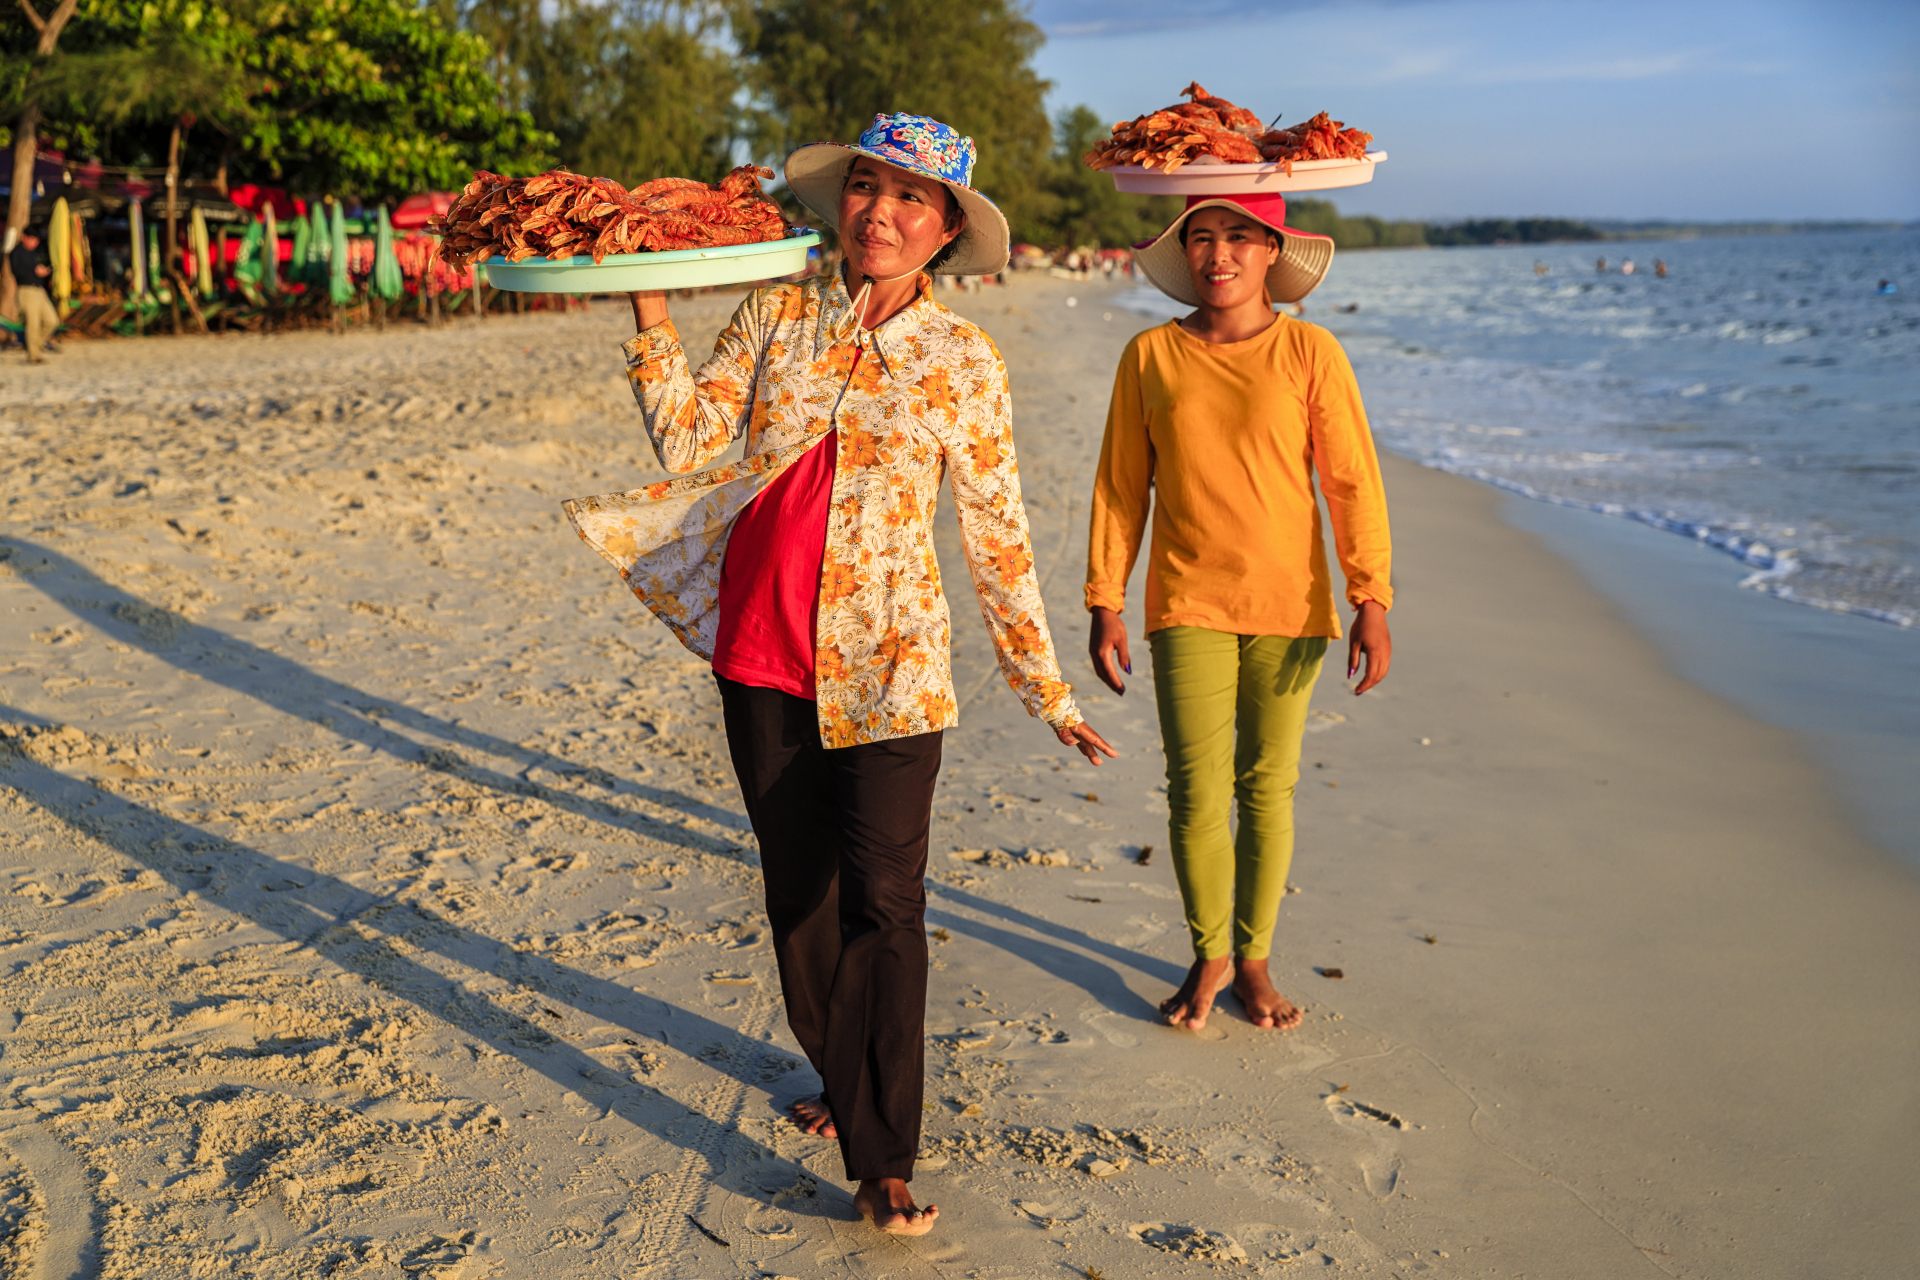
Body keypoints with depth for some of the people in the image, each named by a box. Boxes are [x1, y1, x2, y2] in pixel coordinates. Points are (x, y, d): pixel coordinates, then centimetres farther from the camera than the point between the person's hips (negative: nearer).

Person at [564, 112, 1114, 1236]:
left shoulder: (963, 361, -1)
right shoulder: (778, 313, 5)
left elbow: (997, 536, 2)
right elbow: (691, 438, 0)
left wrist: (1048, 692, 2)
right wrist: (650, 309, -8)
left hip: (886, 661, -3)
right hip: (760, 649, 3)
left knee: (883, 901, -6)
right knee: (798, 882, 16)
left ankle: (884, 1159, 4)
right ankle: (842, 1079, 37)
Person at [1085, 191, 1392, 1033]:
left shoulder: (1309, 352, -2)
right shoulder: (1150, 356, 1)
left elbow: (1352, 481, -2)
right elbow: (1119, 488, 6)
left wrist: (1371, 600, -9)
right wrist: (1104, 604, 3)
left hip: (1288, 602, 0)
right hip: (1186, 603, 0)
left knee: (1267, 788, 8)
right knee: (1196, 792, -2)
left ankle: (1253, 959, 25)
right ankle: (1208, 957, 21)